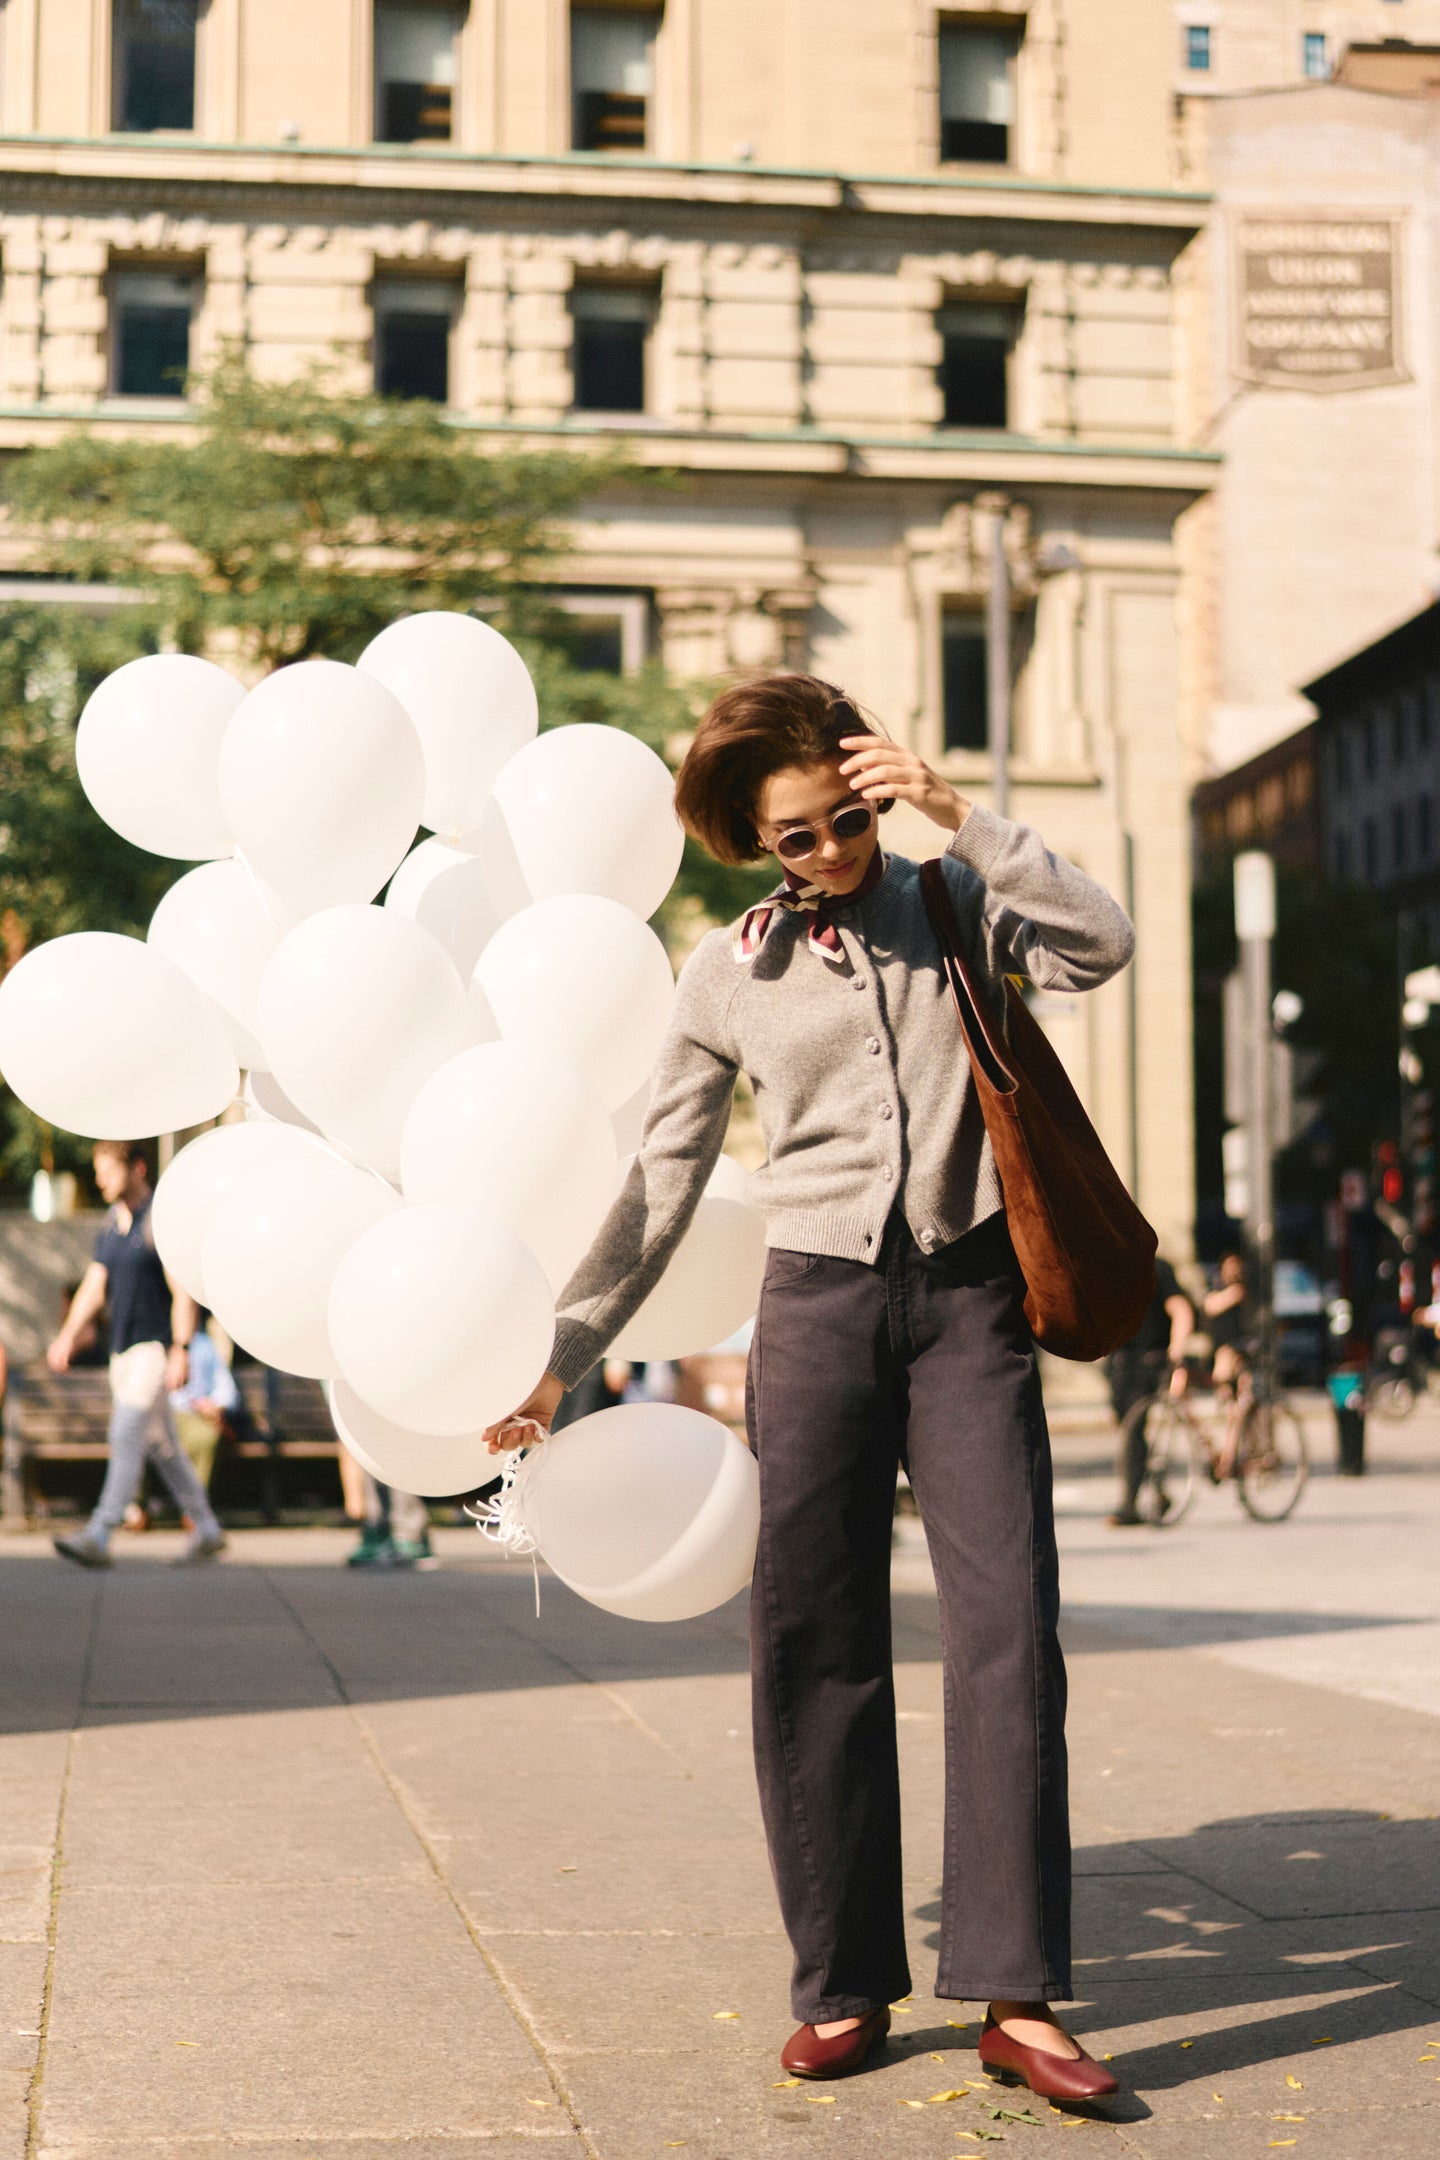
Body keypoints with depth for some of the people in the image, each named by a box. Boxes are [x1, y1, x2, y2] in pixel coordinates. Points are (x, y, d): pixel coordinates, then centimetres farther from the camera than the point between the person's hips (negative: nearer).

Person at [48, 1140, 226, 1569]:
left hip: (157, 1346, -8)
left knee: (127, 1436, -15)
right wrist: (67, 1337, -1)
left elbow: (183, 1291, -16)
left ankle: (98, 1538, -20)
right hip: (124, 1347, 8)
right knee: (160, 1444, 12)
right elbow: (94, 1286, 10)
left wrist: (181, 1351, -22)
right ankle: (206, 1529, 22)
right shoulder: (111, 1223, 12)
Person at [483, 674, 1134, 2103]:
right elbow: (659, 1187, 11)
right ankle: (843, 1986, 8)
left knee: (1007, 1623, -10)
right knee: (812, 1640, -1)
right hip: (817, 1302, 1)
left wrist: (956, 817, -11)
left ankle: (1015, 1995, -11)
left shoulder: (953, 908, 8)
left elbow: (1100, 945, -9)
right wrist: (562, 1353, 7)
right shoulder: (730, 976, 7)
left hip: (967, 1300, 0)